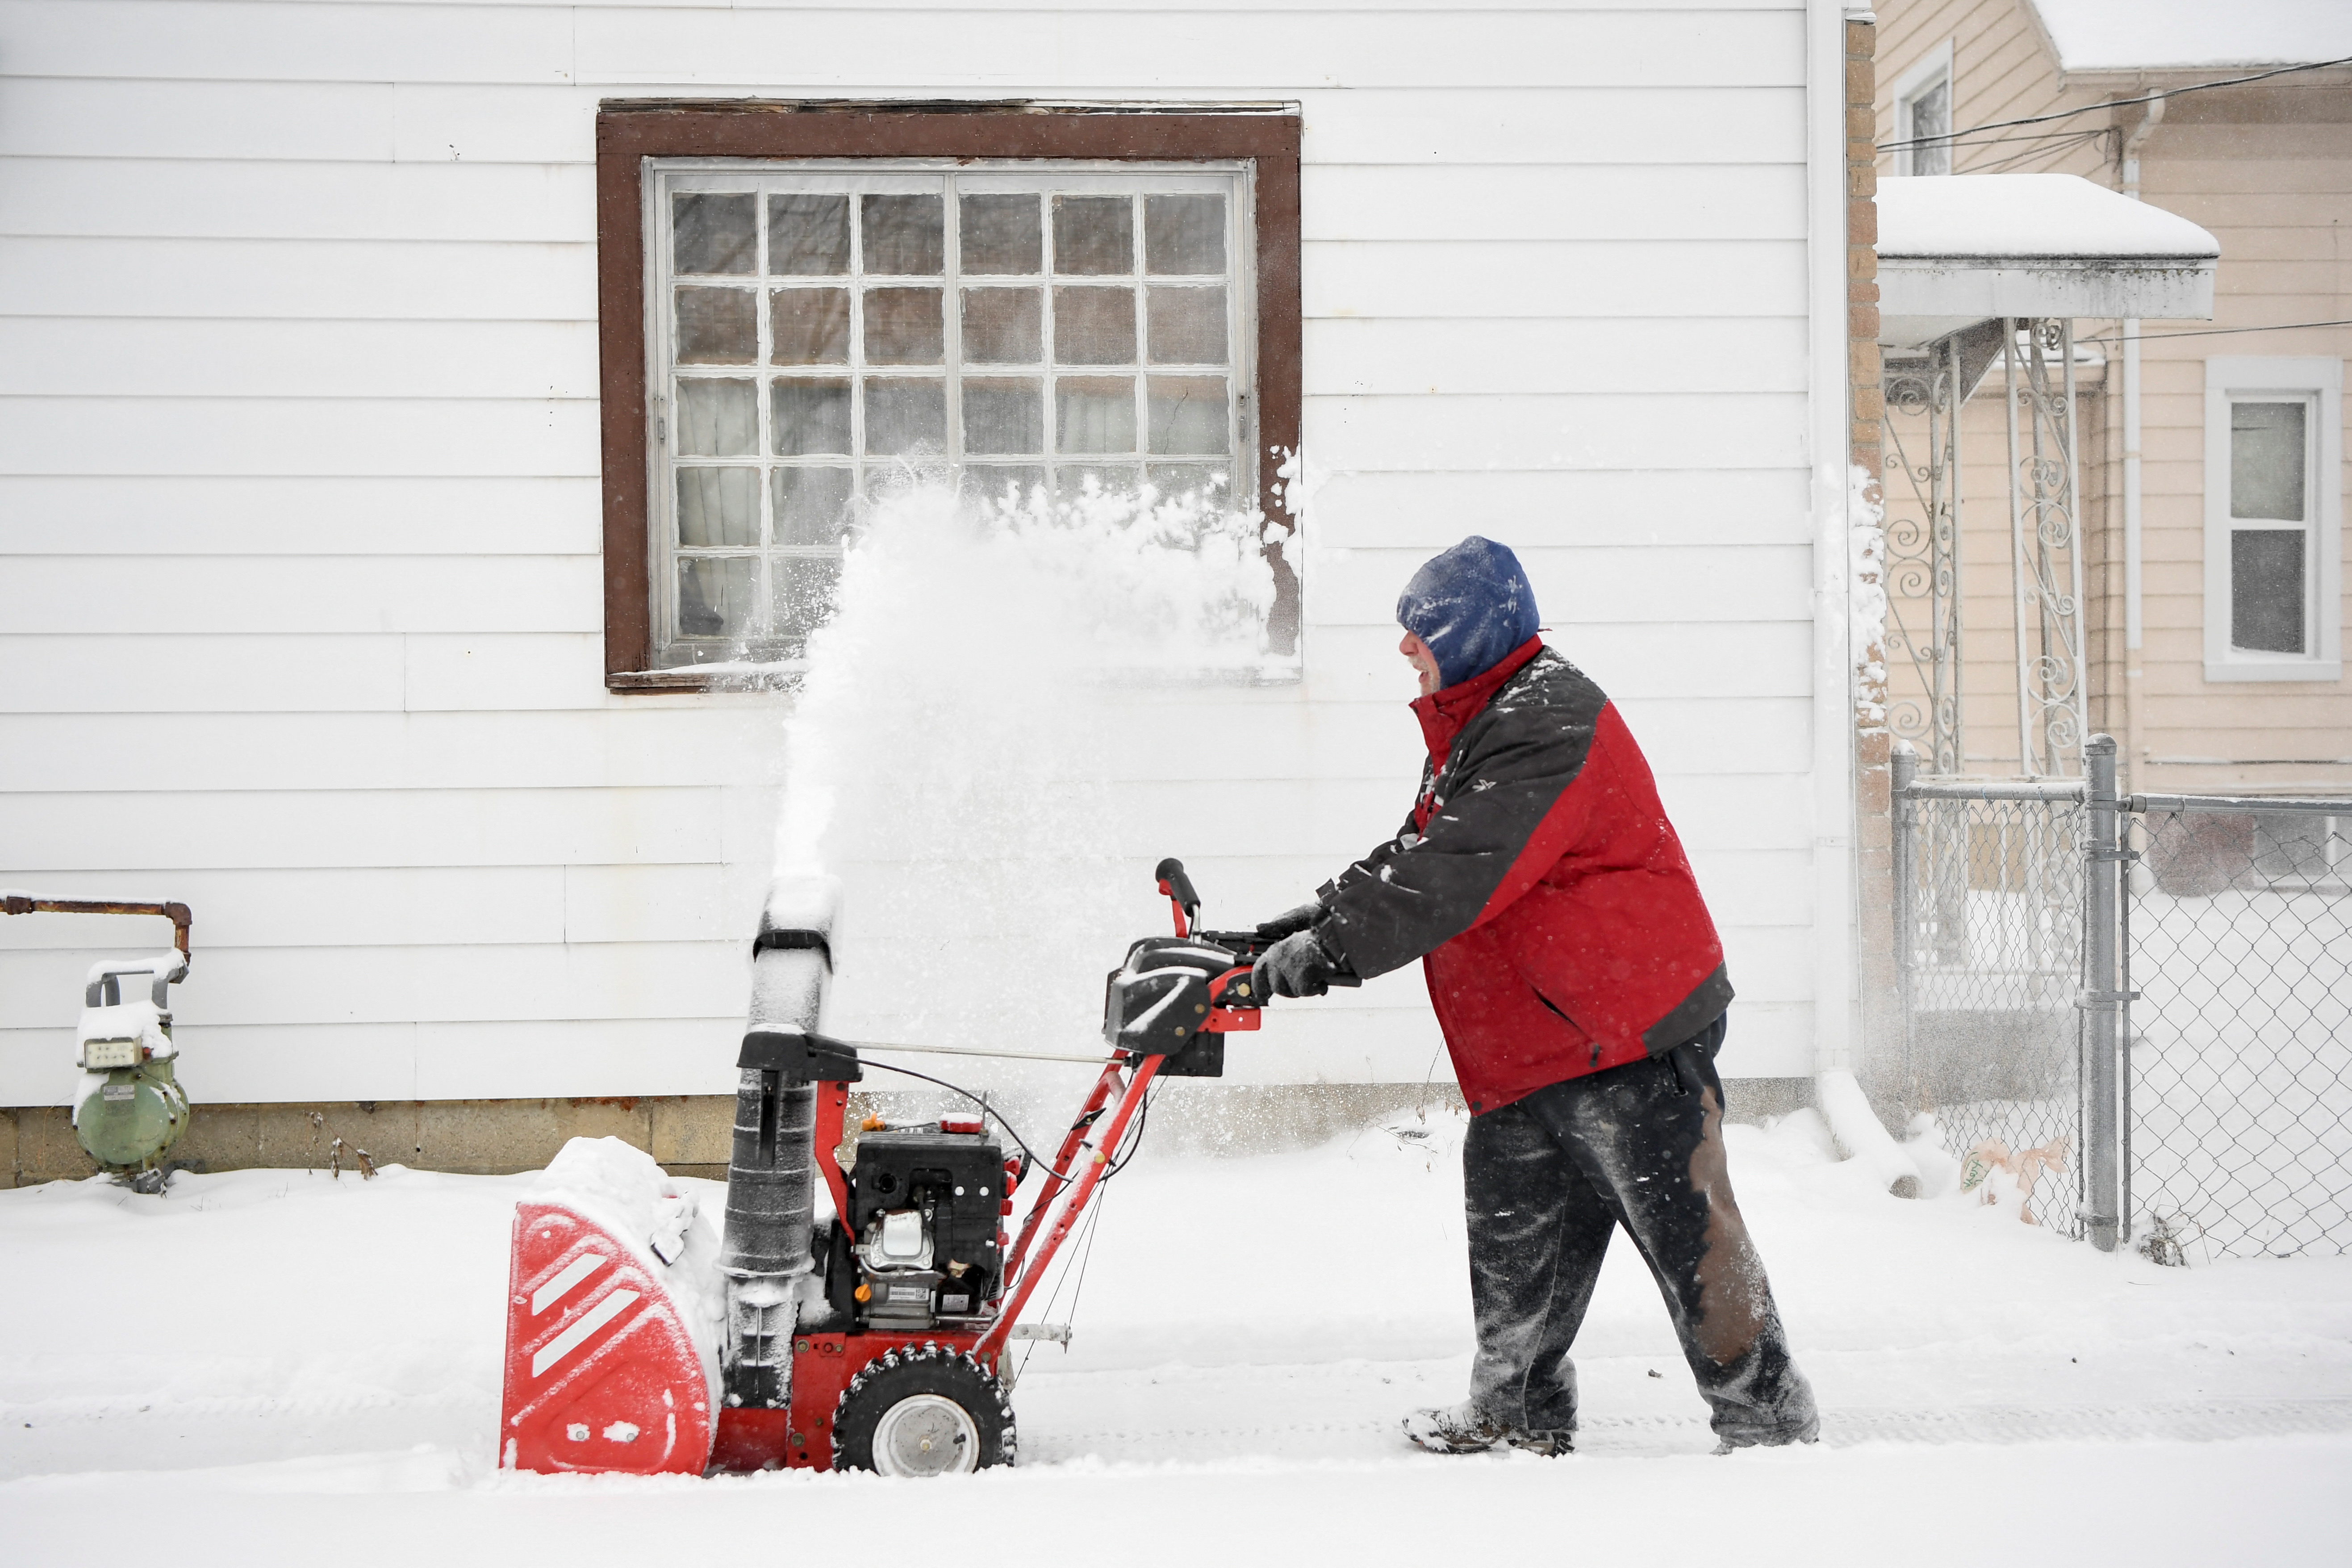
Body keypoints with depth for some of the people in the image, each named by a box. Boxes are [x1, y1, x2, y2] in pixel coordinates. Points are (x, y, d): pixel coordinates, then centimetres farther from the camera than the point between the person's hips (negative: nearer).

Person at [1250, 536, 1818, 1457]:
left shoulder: (1547, 721, -17)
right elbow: (1416, 854, 21)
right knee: (1515, 1236, 16)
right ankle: (1520, 1414, 29)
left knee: (1687, 1235, -5)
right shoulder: (1474, 725, 18)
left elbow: (1458, 873, -25)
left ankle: (1770, 1424, 3)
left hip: (1627, 1034, -10)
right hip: (1524, 1054, 10)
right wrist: (1321, 914, 8)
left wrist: (1333, 948, -24)